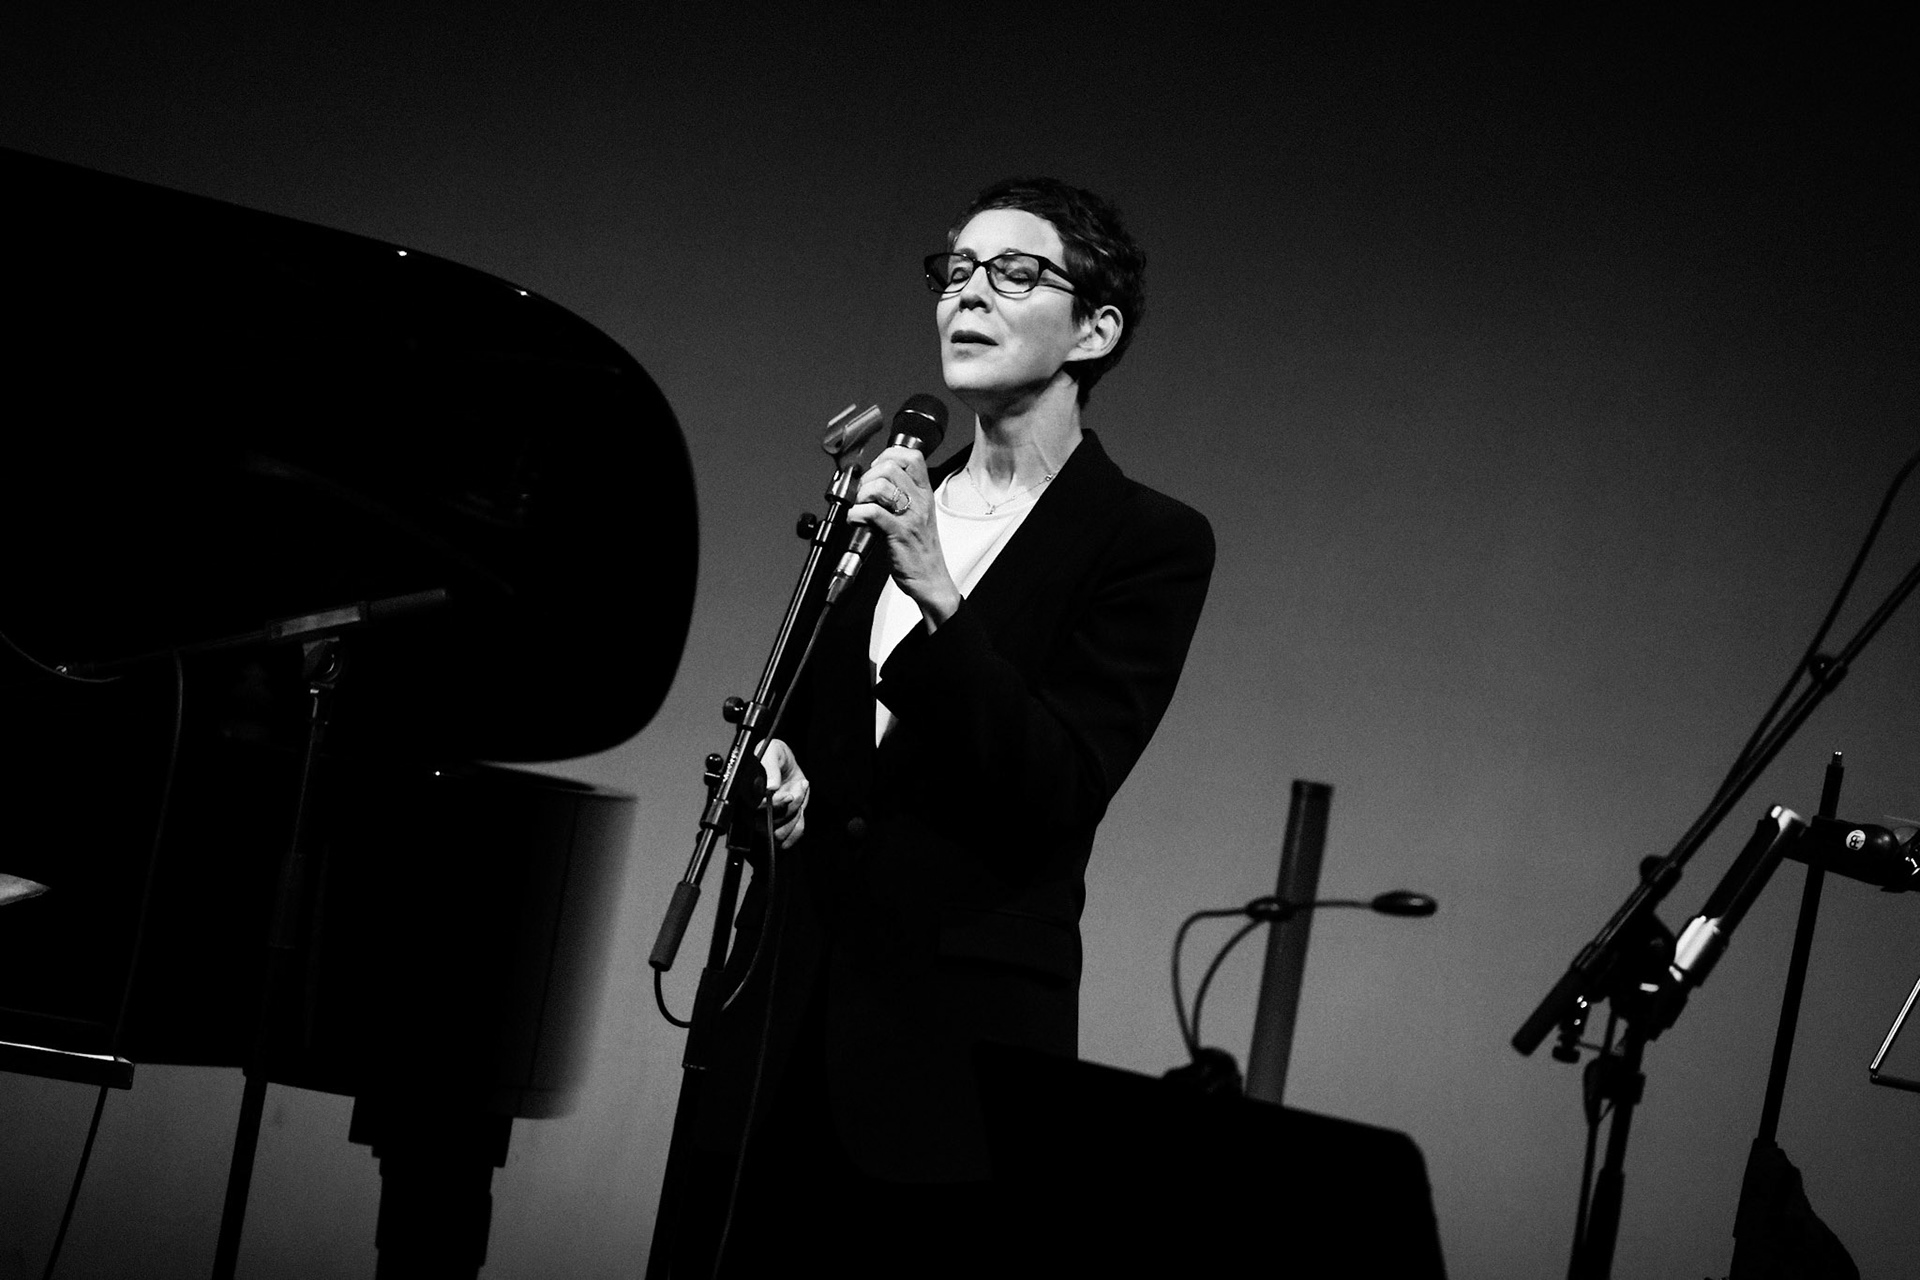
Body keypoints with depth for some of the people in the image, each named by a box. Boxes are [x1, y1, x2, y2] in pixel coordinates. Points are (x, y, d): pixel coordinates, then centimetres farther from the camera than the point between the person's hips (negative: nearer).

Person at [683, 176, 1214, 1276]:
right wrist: (776, 771, 0)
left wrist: (935, 589, -23)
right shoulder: (886, 496, 15)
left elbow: (1063, 791, -13)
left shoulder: (1152, 542, -2)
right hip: (787, 1010, 5)